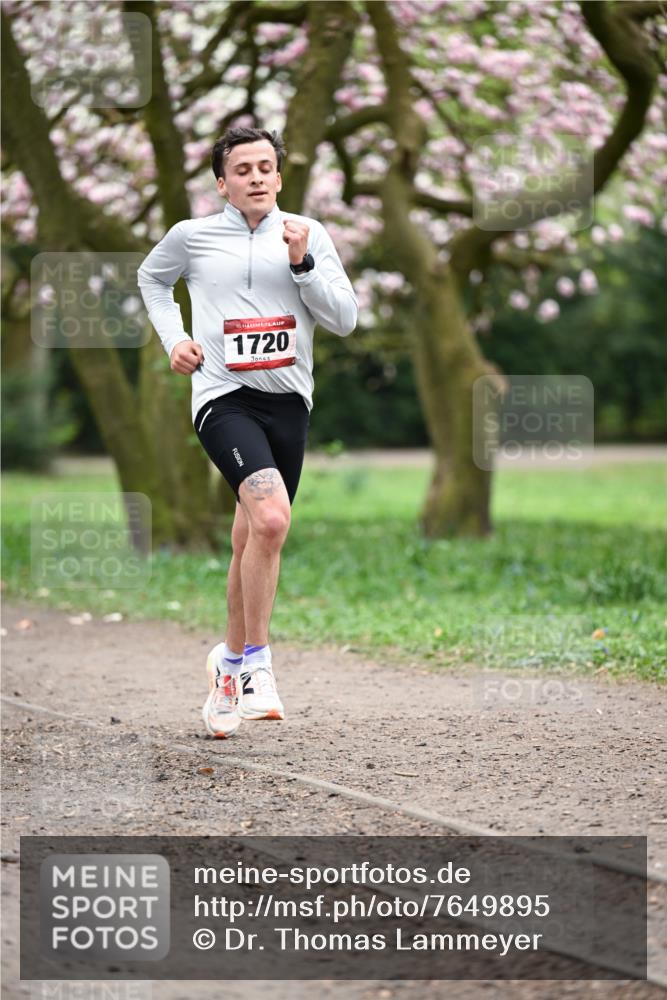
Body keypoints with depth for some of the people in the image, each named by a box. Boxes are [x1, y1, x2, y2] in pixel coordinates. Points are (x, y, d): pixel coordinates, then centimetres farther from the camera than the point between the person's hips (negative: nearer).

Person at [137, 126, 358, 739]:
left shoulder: (309, 235, 6)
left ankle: (231, 664, 30)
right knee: (271, 517, -25)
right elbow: (152, 278, 25)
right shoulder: (192, 236, 4)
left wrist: (302, 264, -10)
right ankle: (257, 665, -16)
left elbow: (345, 320, 2)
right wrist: (173, 337, 11)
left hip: (288, 400, 3)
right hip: (223, 397, -3)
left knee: (253, 540, 11)